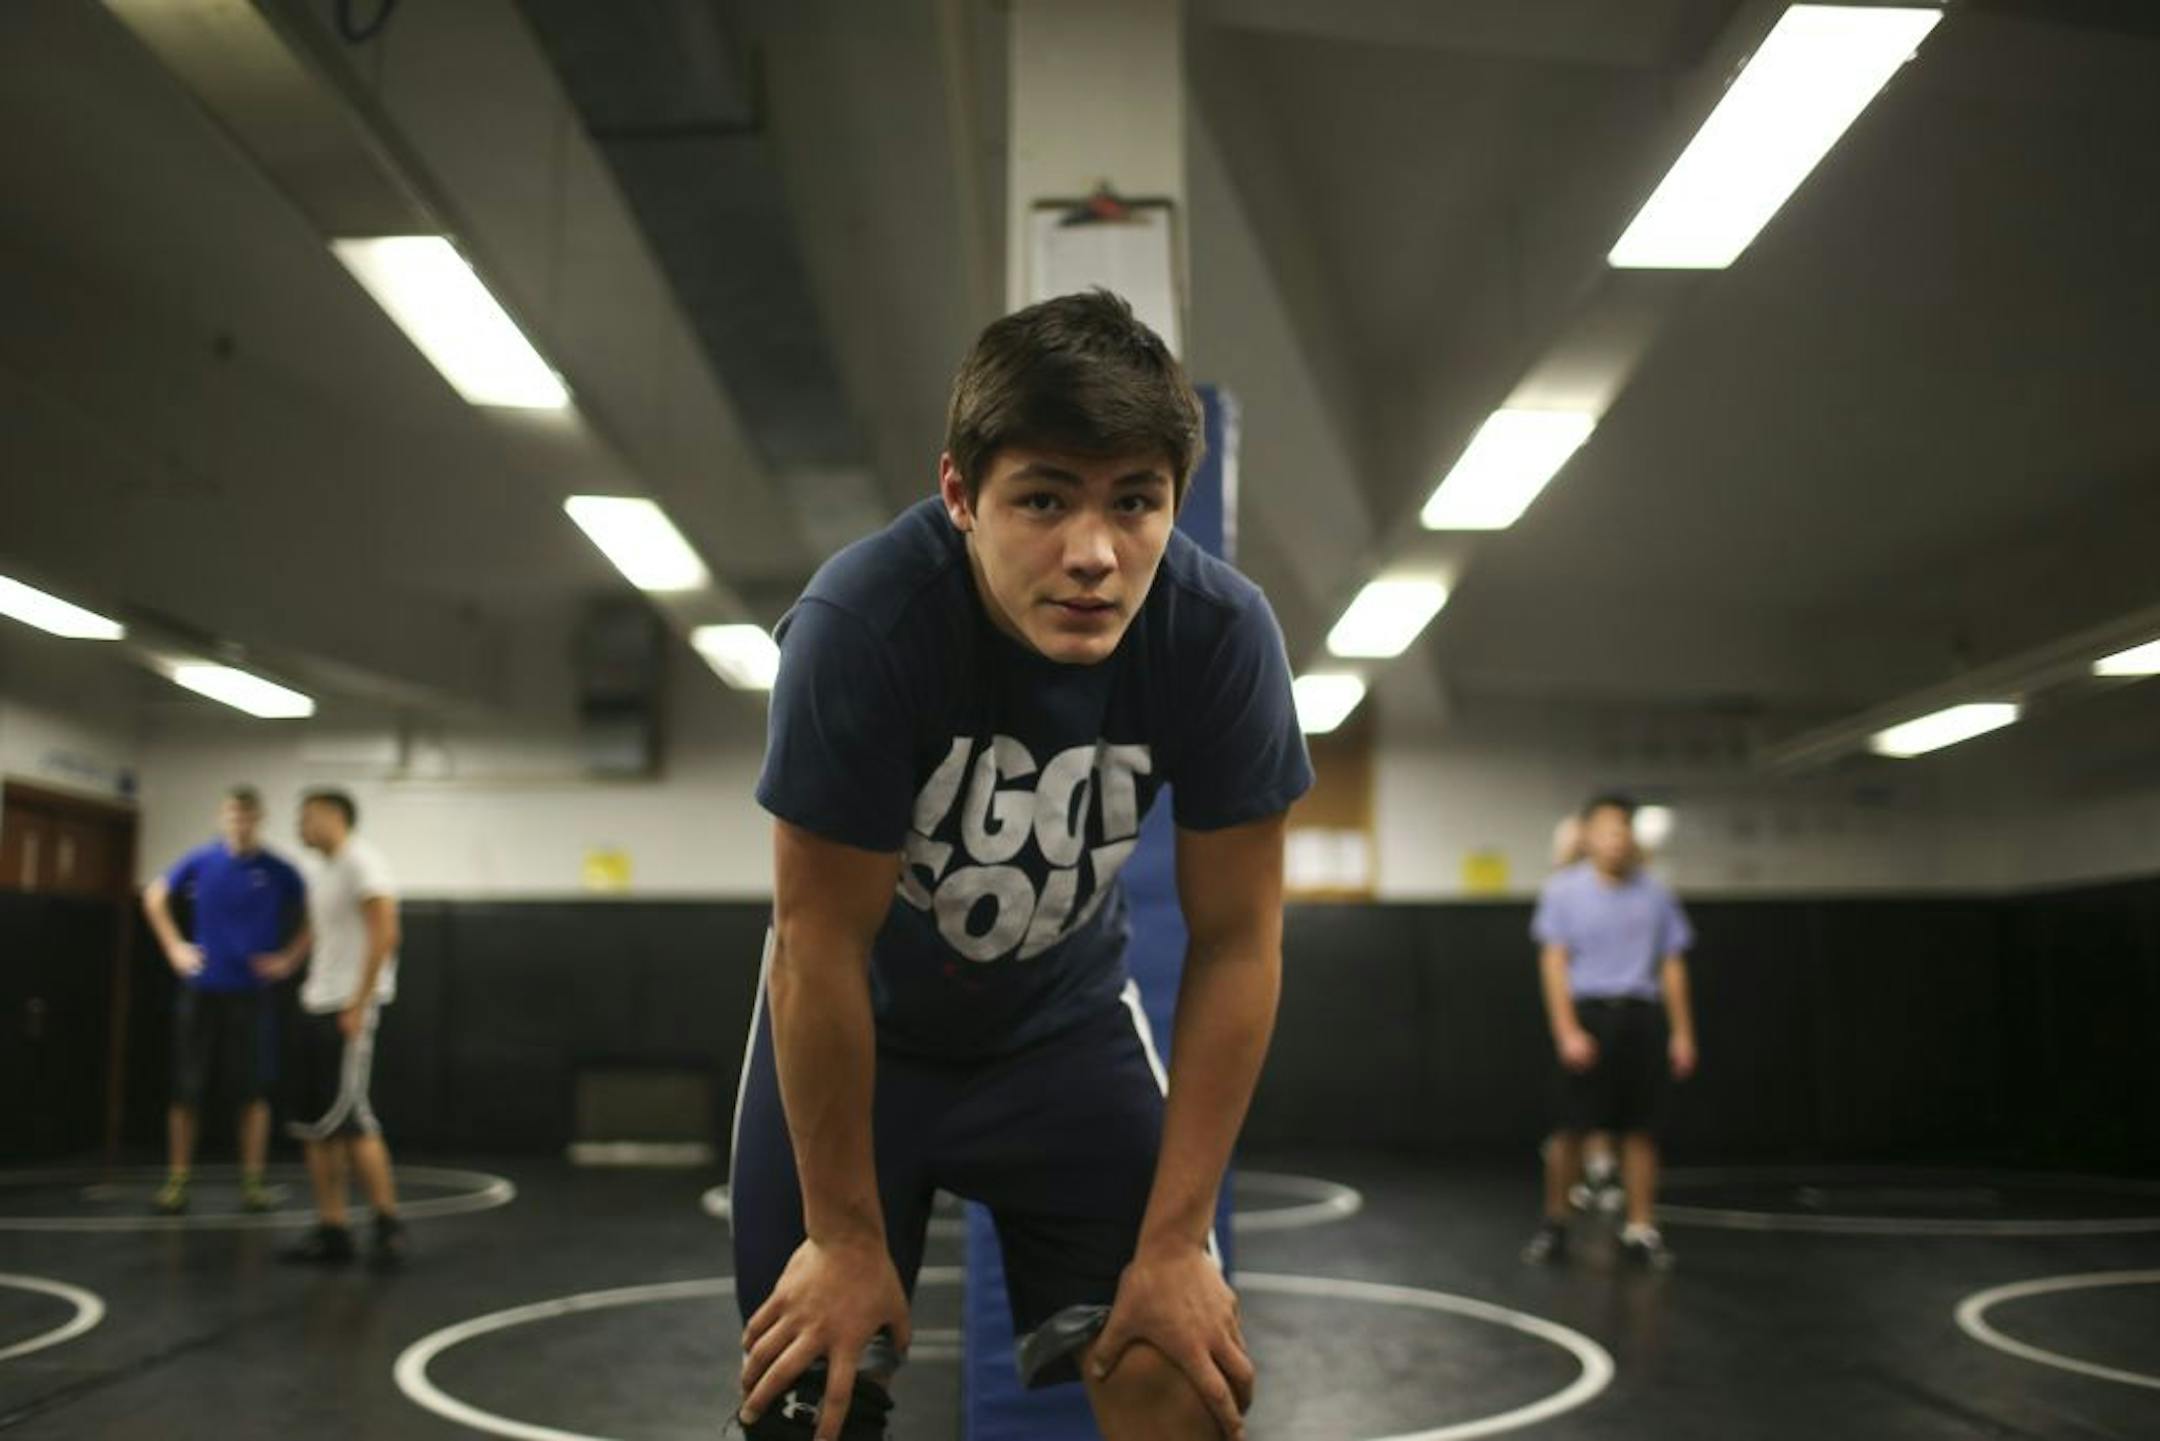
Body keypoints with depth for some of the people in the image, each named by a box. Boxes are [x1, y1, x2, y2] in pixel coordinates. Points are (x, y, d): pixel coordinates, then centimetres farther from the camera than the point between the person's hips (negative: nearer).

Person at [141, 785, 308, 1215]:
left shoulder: (279, 872, -2)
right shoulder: (200, 861, 0)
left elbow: (309, 919, 8)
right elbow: (155, 897, 15)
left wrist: (287, 958, -3)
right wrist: (174, 947, 8)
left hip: (251, 992, -1)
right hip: (200, 990, 1)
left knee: (253, 1091, 1)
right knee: (186, 1090, 3)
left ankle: (253, 1180, 10)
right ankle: (177, 1180, 14)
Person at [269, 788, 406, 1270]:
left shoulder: (360, 862, -10)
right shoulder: (318, 872, 18)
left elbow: (384, 933, -17)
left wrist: (358, 1005, -19)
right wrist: (312, 990, 16)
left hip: (349, 1008, -9)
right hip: (317, 1006, 9)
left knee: (348, 1117, -11)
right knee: (313, 1124, 6)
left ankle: (388, 1224, -2)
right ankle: (331, 1231, 11)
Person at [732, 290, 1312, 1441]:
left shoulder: (1223, 634, -26)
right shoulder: (862, 622, -33)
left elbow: (1233, 942, -16)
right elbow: (821, 951, -24)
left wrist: (1175, 1241, -14)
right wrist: (846, 1236, -14)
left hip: (1067, 1021, 2)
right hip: (855, 1030, -1)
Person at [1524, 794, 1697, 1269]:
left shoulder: (1653, 893, 10)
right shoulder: (1564, 891, 1)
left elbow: (1672, 965, 11)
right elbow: (1554, 963, -4)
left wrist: (1682, 1033, 5)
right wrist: (1567, 1031, -13)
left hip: (1640, 1015, 3)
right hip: (1589, 1014, -3)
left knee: (1640, 1129, 3)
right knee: (1572, 1126, -2)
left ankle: (1640, 1230, 11)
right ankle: (1554, 1224, 14)